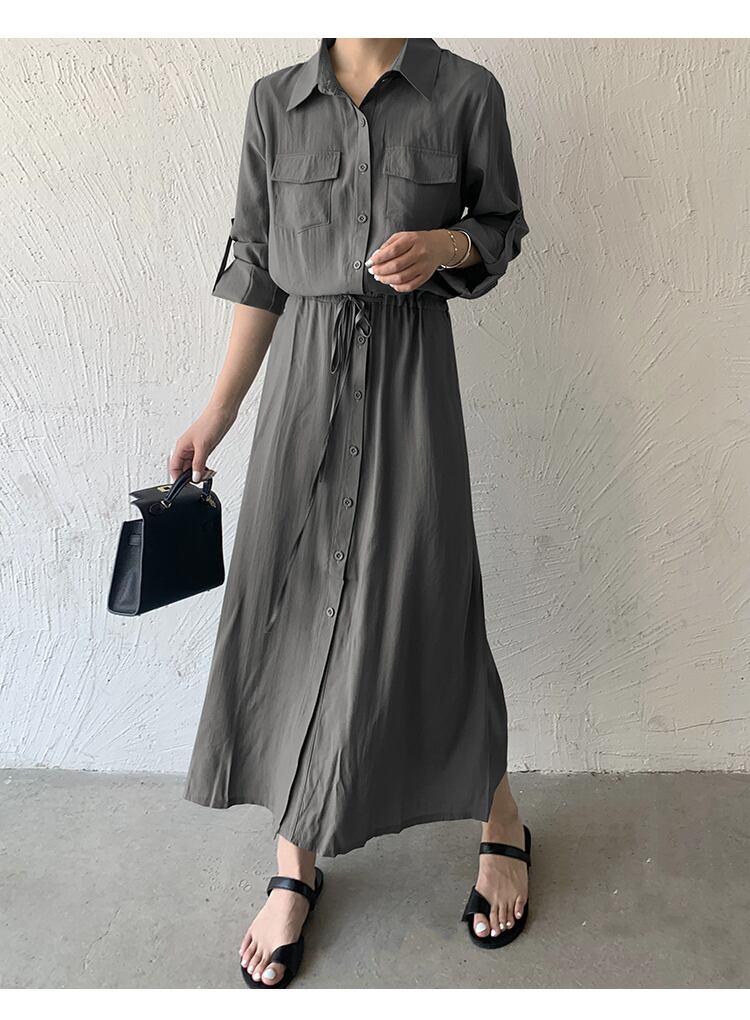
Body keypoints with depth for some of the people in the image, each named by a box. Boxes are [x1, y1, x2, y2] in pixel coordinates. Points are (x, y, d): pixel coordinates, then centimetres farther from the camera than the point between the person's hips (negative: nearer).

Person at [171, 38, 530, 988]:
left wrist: (445, 247, -12)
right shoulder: (274, 101, 9)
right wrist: (217, 413, 9)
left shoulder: (465, 93, 2)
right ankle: (295, 864, 20)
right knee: (287, 607, 2)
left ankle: (499, 820, 28)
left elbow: (503, 227, 12)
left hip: (409, 374, -2)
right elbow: (256, 269, 10)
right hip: (303, 373, 3)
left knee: (419, 605, 0)